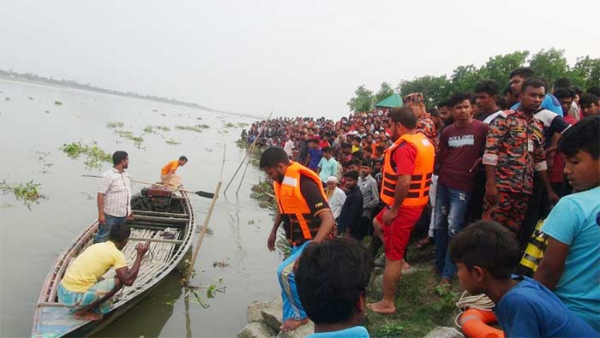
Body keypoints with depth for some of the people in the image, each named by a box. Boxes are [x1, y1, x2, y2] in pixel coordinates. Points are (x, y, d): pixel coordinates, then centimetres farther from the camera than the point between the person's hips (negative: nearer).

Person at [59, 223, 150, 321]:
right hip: (74, 297, -9)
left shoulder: (97, 246, 13)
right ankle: (82, 312, 0)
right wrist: (140, 255, -9)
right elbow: (128, 281, -17)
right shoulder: (116, 254, -12)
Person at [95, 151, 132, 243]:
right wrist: (101, 214, -20)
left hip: (122, 214, 8)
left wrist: (129, 210, 18)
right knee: (103, 237, 0)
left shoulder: (125, 175, 10)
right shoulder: (108, 175, -14)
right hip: (110, 215, -8)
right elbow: (100, 195, -16)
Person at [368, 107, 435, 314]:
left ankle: (387, 303, 14)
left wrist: (394, 209, -21)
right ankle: (399, 260, 30)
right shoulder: (424, 142, 9)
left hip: (404, 207, -10)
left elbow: (404, 182, -31)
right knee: (377, 225, 31)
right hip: (417, 202, 10)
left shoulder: (404, 146, -23)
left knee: (392, 256, 1)